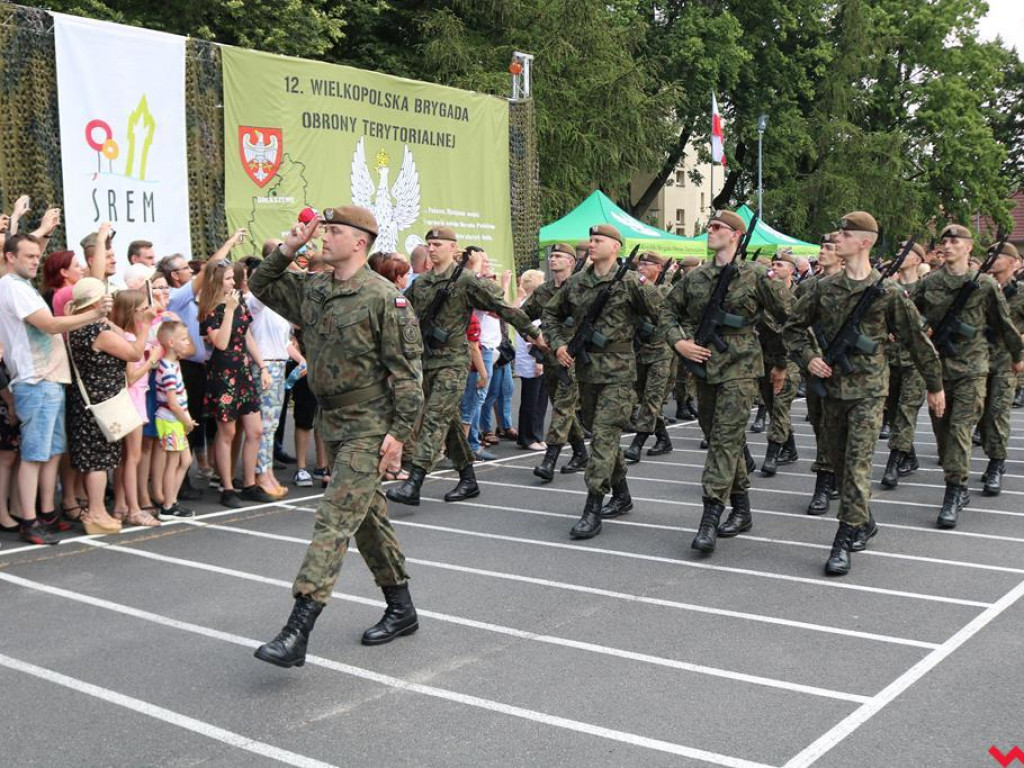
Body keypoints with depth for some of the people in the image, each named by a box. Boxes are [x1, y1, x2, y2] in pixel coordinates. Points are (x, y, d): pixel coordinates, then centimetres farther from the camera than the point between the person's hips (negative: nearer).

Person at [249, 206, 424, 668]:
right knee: (368, 517, 15)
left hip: (370, 426, -8)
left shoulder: (383, 297, -14)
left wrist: (398, 432, -18)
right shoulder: (312, 289, 8)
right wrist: (287, 250, 6)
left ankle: (297, 632, -13)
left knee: (335, 520, -12)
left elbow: (406, 369, -15)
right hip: (332, 421, 8)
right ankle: (401, 609, 28)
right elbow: (261, 287, 23)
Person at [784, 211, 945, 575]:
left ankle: (844, 540, -8)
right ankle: (863, 521, 32)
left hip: (868, 389, -4)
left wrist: (935, 385, 8)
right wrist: (808, 357, -3)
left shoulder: (888, 292, -5)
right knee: (839, 461, 13)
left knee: (857, 464, -11)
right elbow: (793, 328, 15)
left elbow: (917, 340, 3)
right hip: (832, 386, 5)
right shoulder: (824, 287, 5)